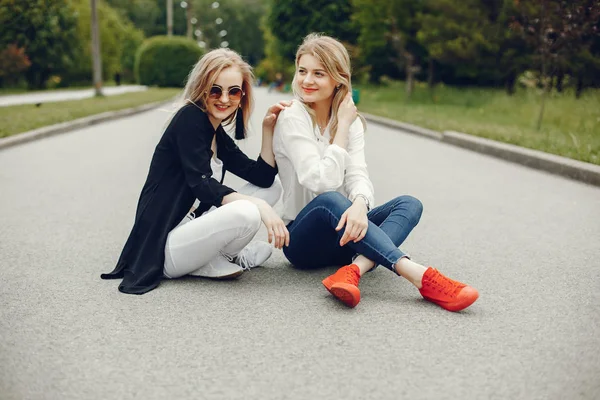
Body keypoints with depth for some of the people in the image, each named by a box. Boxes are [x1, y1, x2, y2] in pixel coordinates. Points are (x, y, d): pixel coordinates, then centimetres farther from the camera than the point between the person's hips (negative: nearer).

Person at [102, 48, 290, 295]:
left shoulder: (218, 136, 13)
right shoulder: (189, 117, -12)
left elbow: (264, 177, 9)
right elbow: (203, 186, -21)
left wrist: (268, 127, 2)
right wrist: (260, 206, -28)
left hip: (187, 230, 9)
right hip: (162, 246, -9)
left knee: (273, 187, 8)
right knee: (246, 214, -34)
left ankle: (224, 254, 3)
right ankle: (210, 263, -5)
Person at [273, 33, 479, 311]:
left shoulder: (351, 121, 6)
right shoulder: (292, 119, -10)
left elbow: (358, 175, -9)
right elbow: (322, 182, -21)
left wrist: (360, 203, -33)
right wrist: (342, 127, -13)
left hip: (342, 234, 5)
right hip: (302, 240, -5)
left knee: (409, 204, -17)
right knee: (329, 200, -37)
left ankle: (353, 270, -42)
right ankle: (419, 275, -46)